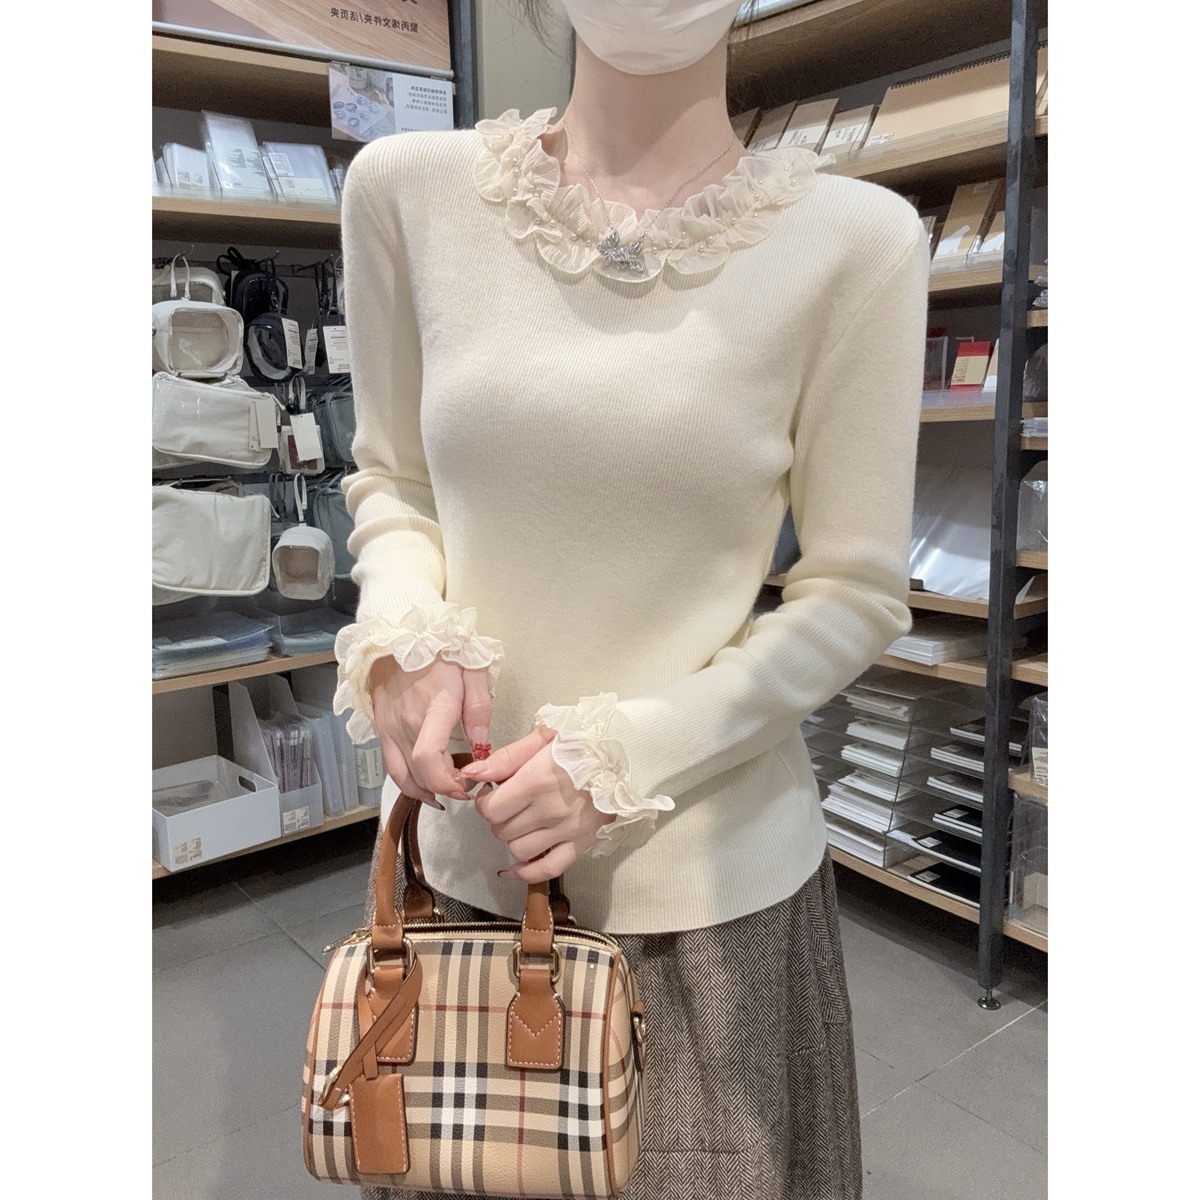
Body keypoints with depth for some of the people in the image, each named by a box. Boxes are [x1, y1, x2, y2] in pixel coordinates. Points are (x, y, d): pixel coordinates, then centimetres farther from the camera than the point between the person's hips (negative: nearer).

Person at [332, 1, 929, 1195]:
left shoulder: (852, 240, -11)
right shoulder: (407, 189, -3)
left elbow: (857, 595, -6)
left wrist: (622, 758, -15)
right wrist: (409, 632, -12)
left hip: (707, 879, -2)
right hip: (467, 847, 3)